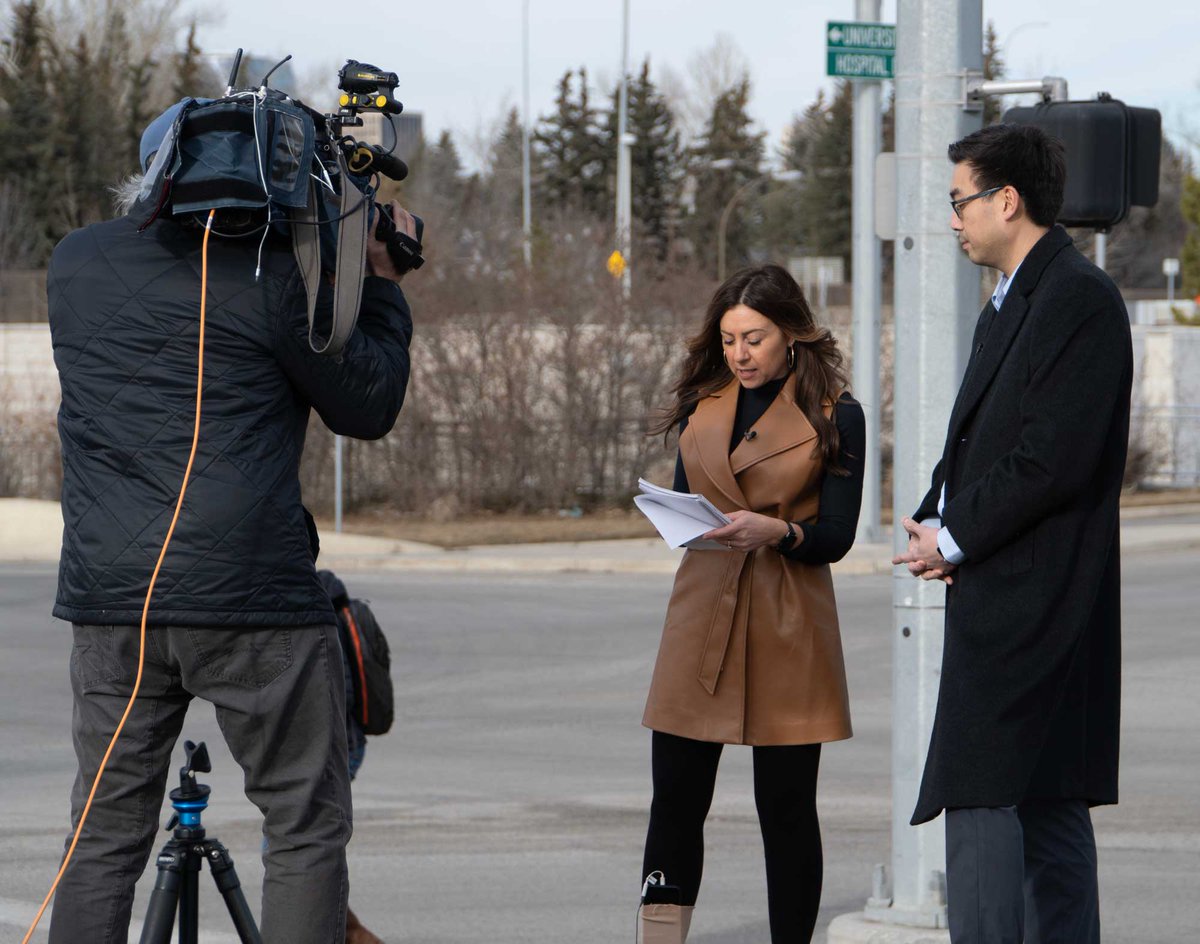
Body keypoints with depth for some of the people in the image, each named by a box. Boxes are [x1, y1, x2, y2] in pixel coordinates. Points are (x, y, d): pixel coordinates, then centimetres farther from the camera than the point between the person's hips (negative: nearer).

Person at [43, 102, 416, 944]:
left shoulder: (77, 263, 11)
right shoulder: (272, 271, -6)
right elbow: (368, 408, 2)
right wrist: (382, 284, 14)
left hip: (109, 597, 5)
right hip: (251, 596, -5)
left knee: (106, 834, 10)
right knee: (307, 826, 4)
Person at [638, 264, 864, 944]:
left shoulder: (834, 416, -2)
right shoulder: (704, 403, 11)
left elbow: (837, 537, -5)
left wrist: (776, 532, -23)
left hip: (788, 630, -3)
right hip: (702, 614, 3)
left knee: (786, 806, 1)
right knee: (676, 799, -1)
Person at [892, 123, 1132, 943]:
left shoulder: (1080, 299, -13)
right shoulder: (1011, 305, 19)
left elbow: (1055, 459, -20)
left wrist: (956, 537, -12)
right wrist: (934, 521, 5)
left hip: (1030, 602, -10)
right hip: (1003, 596, 10)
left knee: (979, 797, -12)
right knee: (1049, 804, 11)